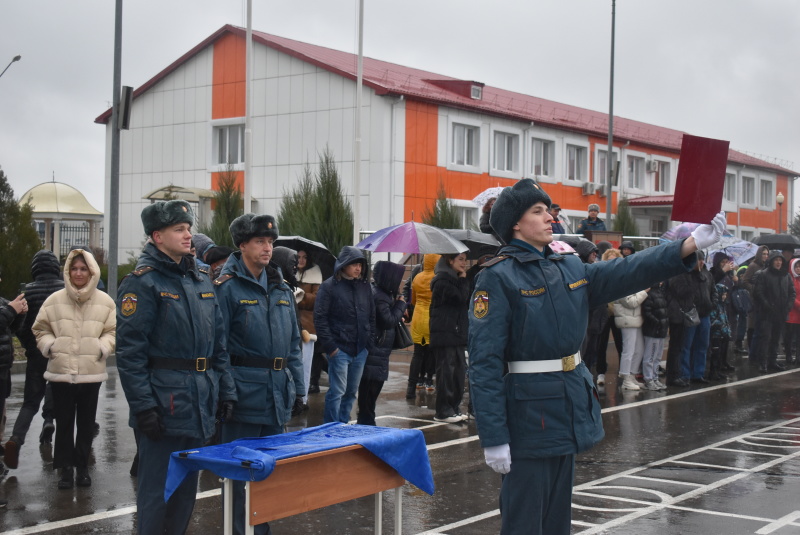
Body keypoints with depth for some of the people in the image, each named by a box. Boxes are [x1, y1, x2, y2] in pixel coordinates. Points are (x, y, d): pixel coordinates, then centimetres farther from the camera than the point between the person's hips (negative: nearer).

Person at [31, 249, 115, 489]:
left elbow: (112, 331, 7)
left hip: (91, 372, 0)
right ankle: (66, 468, 13)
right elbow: (40, 329, 11)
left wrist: (102, 348, -10)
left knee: (86, 423, 9)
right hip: (61, 371, 0)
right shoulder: (54, 300, 1)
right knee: (64, 422, 3)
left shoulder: (104, 302, 1)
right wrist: (49, 346, -5)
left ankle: (82, 466, 21)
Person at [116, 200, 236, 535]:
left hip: (200, 405, 7)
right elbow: (129, 350, -16)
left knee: (187, 486, 16)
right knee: (156, 490, 0)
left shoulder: (202, 281, 13)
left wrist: (226, 391, 10)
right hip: (164, 403, -7)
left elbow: (218, 343, 17)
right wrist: (143, 406, -20)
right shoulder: (143, 282, -10)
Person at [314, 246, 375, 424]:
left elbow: (372, 317, 18)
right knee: (337, 392, -6)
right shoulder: (329, 286, -5)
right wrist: (330, 346, -12)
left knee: (352, 391, 11)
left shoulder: (365, 286, 11)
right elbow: (320, 318, -8)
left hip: (360, 350, 6)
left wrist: (370, 342, 9)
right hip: (340, 349, -6)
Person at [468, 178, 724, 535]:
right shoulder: (497, 277, -13)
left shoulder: (570, 268, 9)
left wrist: (692, 244, -9)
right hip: (529, 408, -8)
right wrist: (493, 438, -19)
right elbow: (484, 362, -16)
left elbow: (627, 273, 2)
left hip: (571, 404, 8)